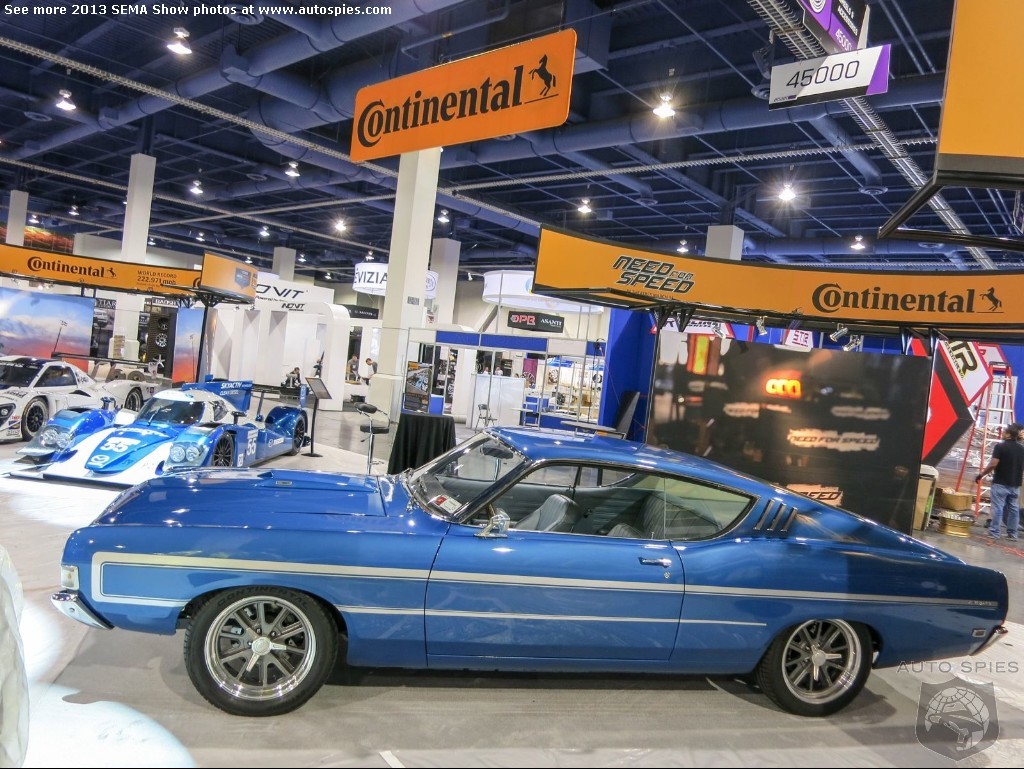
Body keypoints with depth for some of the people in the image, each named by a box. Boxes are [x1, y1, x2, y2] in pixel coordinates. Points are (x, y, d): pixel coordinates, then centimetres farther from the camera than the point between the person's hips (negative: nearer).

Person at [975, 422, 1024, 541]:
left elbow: (993, 465, -17)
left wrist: (981, 475, -7)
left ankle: (994, 533, -2)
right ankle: (1012, 534, 16)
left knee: (998, 508, -3)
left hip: (1000, 483, -6)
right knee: (1014, 509, 11)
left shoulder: (1000, 446, -13)